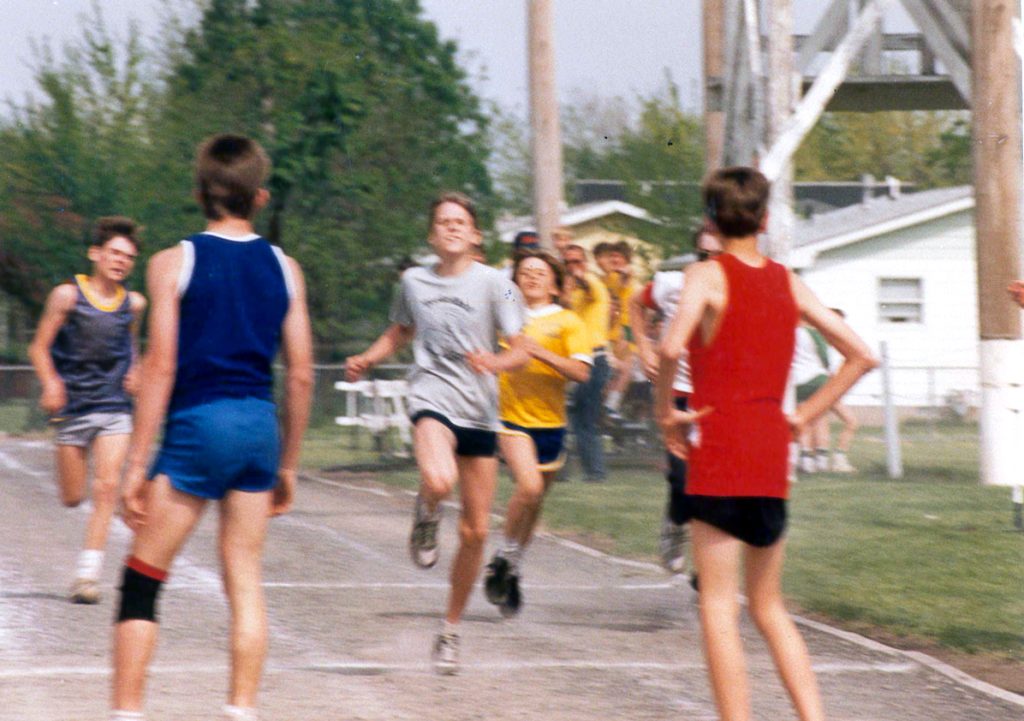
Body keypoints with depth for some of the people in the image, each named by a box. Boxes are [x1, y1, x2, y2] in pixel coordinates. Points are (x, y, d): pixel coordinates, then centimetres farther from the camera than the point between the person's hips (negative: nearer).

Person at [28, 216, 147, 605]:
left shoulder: (133, 303, 5)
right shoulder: (67, 295, -5)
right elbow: (40, 347, -4)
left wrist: (133, 372, 7)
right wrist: (50, 383, -20)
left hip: (115, 409, 1)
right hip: (72, 408, -1)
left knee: (107, 488, -14)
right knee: (72, 497, 3)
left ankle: (88, 573, -13)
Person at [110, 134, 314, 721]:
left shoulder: (174, 264, -3)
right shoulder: (284, 269, 7)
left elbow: (161, 367, -8)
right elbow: (301, 374, 7)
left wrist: (138, 463, -5)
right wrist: (288, 465, 16)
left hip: (197, 425, -4)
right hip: (260, 426, 4)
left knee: (143, 580, 3)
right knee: (246, 581, 9)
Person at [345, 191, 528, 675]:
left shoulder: (492, 284, 1)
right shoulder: (414, 282, 9)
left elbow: (520, 352, -2)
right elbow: (399, 333, 28)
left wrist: (493, 362, -23)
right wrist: (367, 360, 10)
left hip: (479, 411, 1)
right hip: (432, 398, -1)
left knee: (476, 530, 4)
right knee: (439, 480, -36)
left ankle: (451, 630, 21)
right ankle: (427, 513, 2)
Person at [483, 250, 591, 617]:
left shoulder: (567, 322, 1)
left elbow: (581, 372, -11)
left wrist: (540, 352, -19)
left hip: (549, 421, 1)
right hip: (511, 417, -1)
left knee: (534, 498, 10)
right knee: (529, 486, -23)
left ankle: (511, 573, 28)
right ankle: (506, 557, -3)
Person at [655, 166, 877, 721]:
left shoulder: (708, 275, -4)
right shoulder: (788, 283, 11)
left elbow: (672, 347, -23)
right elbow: (860, 355, 12)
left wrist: (666, 412, -8)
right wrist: (803, 416, 14)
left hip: (718, 447, -5)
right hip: (773, 455, 5)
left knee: (718, 606, -1)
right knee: (769, 606, 15)